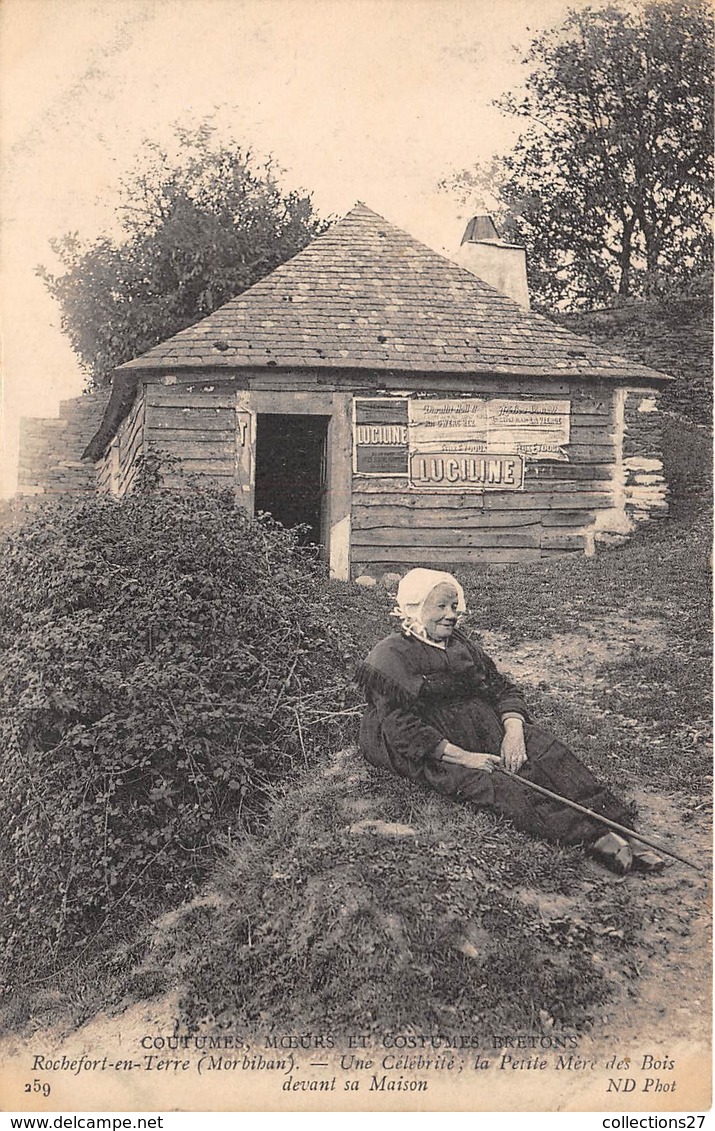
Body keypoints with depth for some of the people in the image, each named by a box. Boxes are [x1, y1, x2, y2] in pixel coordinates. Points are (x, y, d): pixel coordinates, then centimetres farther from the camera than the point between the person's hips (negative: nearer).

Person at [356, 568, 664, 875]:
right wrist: (462, 757, -23)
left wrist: (514, 730, -11)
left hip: (485, 728, 6)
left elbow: (502, 688, 12)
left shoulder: (460, 643, 19)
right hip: (430, 752, -6)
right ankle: (592, 838, -49)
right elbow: (402, 728, -15)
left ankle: (620, 832, -36)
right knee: (489, 781, -32)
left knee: (545, 748, -21)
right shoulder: (389, 656, -4)